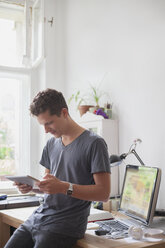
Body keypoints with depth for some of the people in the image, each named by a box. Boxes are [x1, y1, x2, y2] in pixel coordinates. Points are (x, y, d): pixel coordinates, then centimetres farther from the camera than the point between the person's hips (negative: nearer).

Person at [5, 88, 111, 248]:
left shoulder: (94, 143, -9)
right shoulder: (51, 144, 14)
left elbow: (104, 193, -13)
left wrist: (64, 187, -23)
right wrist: (32, 186, -1)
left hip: (65, 226, -6)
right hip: (38, 217, 7)